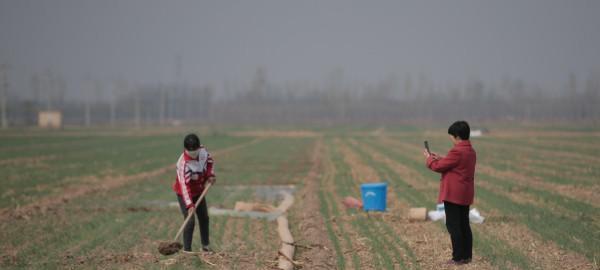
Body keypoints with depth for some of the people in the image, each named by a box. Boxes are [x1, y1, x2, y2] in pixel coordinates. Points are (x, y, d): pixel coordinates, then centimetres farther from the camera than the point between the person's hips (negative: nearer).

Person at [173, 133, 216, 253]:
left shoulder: (203, 150, -17)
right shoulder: (183, 163, -37)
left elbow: (209, 160, 6)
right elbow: (184, 185, -42)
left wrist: (210, 174, -11)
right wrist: (189, 205, -50)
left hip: (199, 191, 7)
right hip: (185, 193, -7)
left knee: (204, 218, 18)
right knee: (190, 221, -17)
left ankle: (206, 246, 35)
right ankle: (187, 250, -9)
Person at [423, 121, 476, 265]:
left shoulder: (457, 152, -19)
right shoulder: (471, 151, 11)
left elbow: (438, 167, -12)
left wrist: (429, 158, 6)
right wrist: (441, 159, 18)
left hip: (453, 194, -9)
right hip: (465, 194, 9)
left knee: (453, 225, -4)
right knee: (464, 225, 13)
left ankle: (458, 257, -4)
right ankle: (467, 255, 16)